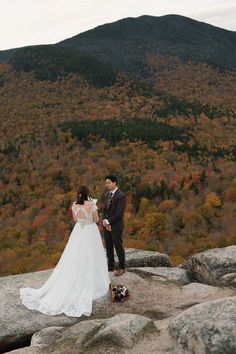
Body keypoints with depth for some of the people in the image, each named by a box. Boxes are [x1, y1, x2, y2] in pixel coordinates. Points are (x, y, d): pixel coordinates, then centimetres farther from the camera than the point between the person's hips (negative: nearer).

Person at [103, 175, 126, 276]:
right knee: (108, 246, 14)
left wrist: (108, 222, -18)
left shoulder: (121, 196, -18)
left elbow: (119, 213, -22)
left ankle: (121, 267, 18)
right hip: (107, 225, 7)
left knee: (118, 247, 3)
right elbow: (105, 209, 10)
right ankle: (110, 266, 27)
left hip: (116, 226, -7)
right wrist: (105, 222, -5)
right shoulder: (107, 194, 8)